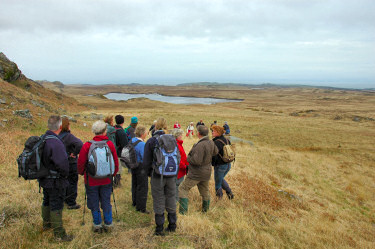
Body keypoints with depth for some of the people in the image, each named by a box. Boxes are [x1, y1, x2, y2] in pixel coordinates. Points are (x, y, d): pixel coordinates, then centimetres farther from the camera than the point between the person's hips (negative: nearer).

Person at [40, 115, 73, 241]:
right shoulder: (56, 143, -28)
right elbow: (63, 163, -33)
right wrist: (65, 175, -15)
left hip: (44, 179, 9)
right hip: (55, 181, -9)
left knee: (47, 202, 25)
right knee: (56, 206, 2)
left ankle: (46, 223, 45)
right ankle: (59, 233, 13)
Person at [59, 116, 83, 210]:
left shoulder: (57, 136, 0)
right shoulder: (69, 136, -22)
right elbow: (80, 145, -34)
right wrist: (74, 154, -20)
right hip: (71, 163, -7)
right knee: (72, 183, 4)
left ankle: (66, 199, 36)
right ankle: (71, 203, 12)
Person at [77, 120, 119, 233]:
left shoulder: (87, 145, -14)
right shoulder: (110, 144, -9)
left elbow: (81, 163, -6)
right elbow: (116, 162, -1)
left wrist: (82, 173, 14)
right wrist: (113, 174, 16)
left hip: (91, 180, -2)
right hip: (106, 180, 2)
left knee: (94, 203, 13)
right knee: (106, 202, 15)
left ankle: (97, 225, 24)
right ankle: (108, 224, 25)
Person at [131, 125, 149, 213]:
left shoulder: (132, 140, 0)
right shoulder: (142, 144, -26)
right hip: (141, 167, -9)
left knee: (135, 185, 23)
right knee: (142, 187, 2)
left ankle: (135, 202, 40)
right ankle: (141, 207, 9)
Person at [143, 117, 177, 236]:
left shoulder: (151, 141, -9)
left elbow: (146, 161, -5)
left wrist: (149, 173, 11)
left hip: (157, 176, -3)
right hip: (171, 176, 3)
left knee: (159, 202, 7)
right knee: (171, 200, 15)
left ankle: (159, 229, 16)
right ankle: (172, 225, 27)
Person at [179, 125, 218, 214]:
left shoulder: (200, 145, -28)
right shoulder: (211, 142, -2)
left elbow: (196, 161, -30)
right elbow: (215, 151, 18)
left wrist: (188, 158, -13)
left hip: (196, 173, -8)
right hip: (206, 172, 8)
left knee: (183, 189, 3)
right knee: (204, 191, 23)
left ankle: (183, 212, 1)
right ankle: (205, 210, 40)